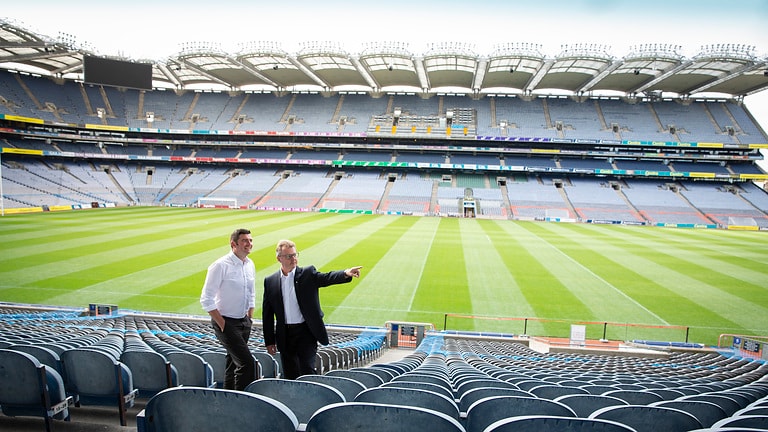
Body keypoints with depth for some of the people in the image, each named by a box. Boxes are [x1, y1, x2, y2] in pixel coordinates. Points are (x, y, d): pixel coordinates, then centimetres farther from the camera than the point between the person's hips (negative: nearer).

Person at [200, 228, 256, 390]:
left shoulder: (250, 265, 7)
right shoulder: (221, 265, -16)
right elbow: (206, 300, -16)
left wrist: (249, 319, 13)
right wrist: (222, 325, -15)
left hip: (244, 322, 7)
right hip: (227, 322, -7)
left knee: (233, 363, 15)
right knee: (247, 362, -14)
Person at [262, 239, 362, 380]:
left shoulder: (308, 274, -1)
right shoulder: (270, 281, 4)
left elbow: (327, 278, -19)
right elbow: (267, 314, 7)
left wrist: (346, 273, -39)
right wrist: (269, 341, 5)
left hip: (306, 332, -2)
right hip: (284, 335, 3)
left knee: (307, 371, -7)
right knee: (289, 376, 11)